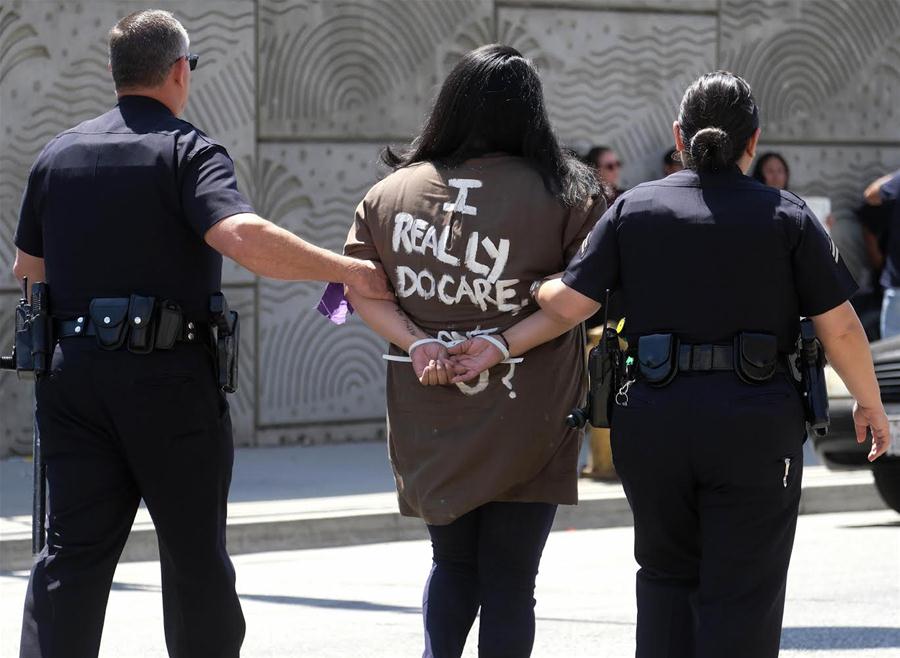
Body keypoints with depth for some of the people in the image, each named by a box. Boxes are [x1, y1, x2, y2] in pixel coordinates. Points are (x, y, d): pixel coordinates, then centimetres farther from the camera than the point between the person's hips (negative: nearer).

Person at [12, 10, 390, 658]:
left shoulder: (57, 155, 10)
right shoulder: (189, 152, -7)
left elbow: (28, 268, 20)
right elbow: (246, 238, -25)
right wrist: (351, 271, -18)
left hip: (74, 374, 5)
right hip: (169, 380, -4)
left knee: (72, 551, 4)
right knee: (194, 551, 8)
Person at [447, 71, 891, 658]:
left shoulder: (634, 208, 4)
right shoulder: (786, 215, 0)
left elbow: (568, 304, -1)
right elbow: (840, 327, -2)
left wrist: (501, 346, 13)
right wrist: (870, 405, 12)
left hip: (653, 418, 2)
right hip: (755, 422, -2)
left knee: (668, 571, 21)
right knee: (741, 591, 3)